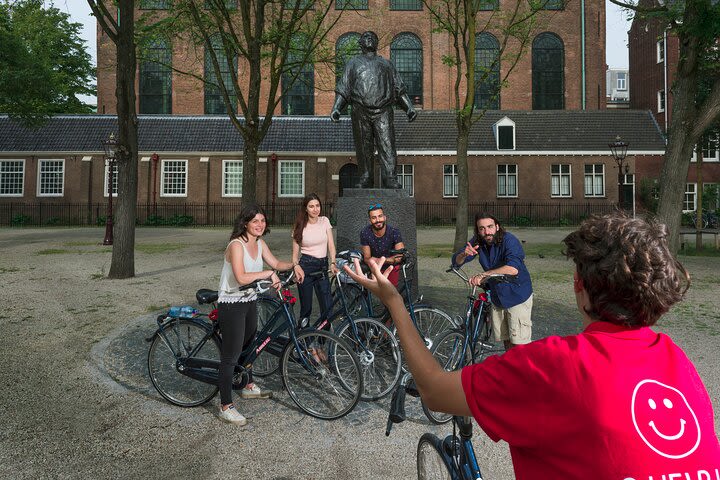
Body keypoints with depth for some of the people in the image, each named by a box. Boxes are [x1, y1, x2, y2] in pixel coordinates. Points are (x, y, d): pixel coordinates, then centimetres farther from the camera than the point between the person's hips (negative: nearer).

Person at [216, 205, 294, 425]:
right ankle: (225, 407, 10)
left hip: (250, 301, 8)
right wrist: (268, 273, -28)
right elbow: (241, 277, -33)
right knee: (231, 356, -2)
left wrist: (295, 265, -4)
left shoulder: (259, 243, 3)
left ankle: (249, 386, 46)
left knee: (248, 345, 24)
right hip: (231, 304, -8)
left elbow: (276, 263, 11)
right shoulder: (237, 244, -22)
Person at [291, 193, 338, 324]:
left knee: (328, 305, -3)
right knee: (306, 308, 3)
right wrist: (296, 265, -20)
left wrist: (333, 263, -15)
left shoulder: (325, 221, 3)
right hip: (305, 266, -2)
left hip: (322, 266, 2)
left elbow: (331, 244, 0)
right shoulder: (300, 226, -1)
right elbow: (295, 252, 0)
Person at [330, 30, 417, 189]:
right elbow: (343, 89, 14)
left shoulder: (386, 64, 24)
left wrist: (409, 107, 7)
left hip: (383, 112, 0)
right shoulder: (353, 63, 21)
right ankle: (365, 178, 5)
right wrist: (336, 108, 0)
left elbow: (399, 89, 20)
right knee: (364, 147, -1)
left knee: (387, 145, -11)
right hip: (360, 111, 0)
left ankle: (390, 178, -12)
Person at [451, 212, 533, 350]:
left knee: (518, 342, -4)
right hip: (497, 297, 6)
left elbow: (513, 268, -41)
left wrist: (485, 275, -48)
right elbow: (456, 262, -5)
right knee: (505, 339, 18)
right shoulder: (477, 242, -7)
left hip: (517, 296, -6)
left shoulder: (509, 240, -24)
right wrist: (464, 254, -28)